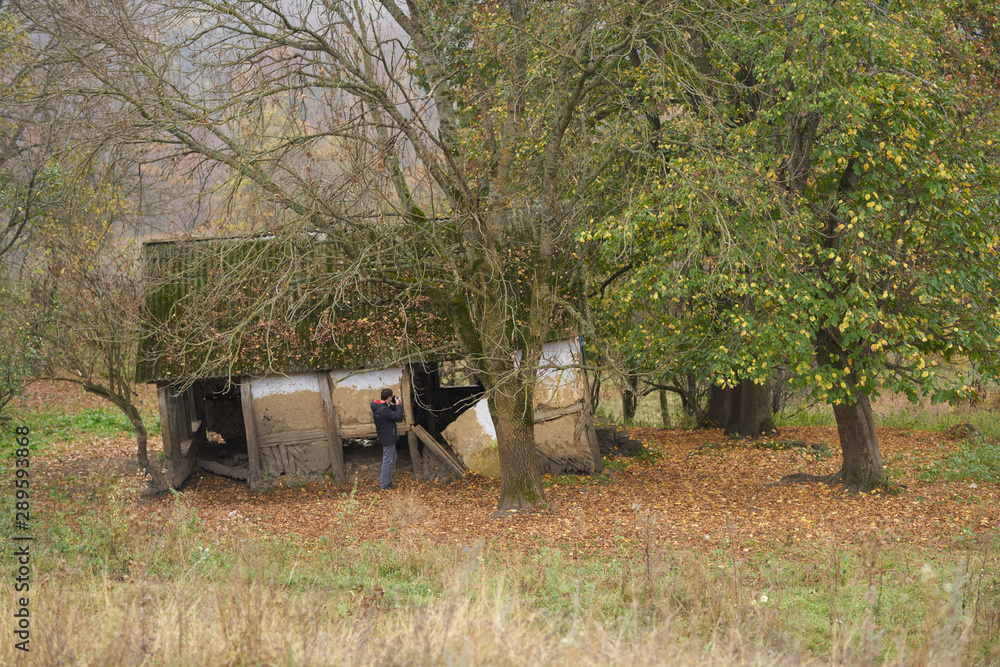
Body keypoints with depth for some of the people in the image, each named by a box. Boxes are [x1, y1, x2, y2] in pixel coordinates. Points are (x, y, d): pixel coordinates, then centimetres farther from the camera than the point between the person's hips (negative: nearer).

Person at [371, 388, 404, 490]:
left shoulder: (377, 407, 3)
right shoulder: (383, 410, -29)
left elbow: (390, 413, 16)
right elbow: (399, 417, -27)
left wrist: (394, 405, 3)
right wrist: (398, 405, -15)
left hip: (389, 438, 11)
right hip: (387, 439, -11)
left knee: (393, 458, 23)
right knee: (387, 460, 1)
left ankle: (387, 480, 33)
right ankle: (384, 484, 11)